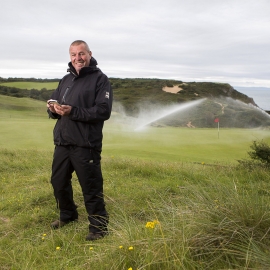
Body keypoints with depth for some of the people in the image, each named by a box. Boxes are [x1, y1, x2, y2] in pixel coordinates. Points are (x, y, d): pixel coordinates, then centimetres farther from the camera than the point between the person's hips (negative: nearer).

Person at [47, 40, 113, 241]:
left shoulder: (100, 79, -5)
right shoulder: (66, 79, 17)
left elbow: (103, 111, -16)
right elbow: (54, 103, 19)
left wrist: (73, 111, -24)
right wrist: (53, 109, -6)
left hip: (86, 145, -7)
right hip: (62, 143, 7)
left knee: (91, 187, -1)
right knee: (58, 182, 18)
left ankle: (99, 227, 15)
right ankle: (68, 215, 40)